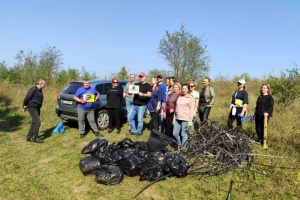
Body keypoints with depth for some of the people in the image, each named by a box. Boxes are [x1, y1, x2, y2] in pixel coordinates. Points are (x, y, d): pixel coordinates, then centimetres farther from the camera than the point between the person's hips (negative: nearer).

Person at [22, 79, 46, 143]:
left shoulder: (40, 90, 12)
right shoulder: (33, 89, -17)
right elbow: (27, 98, -15)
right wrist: (24, 106, -7)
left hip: (37, 108, 9)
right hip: (32, 107, -9)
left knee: (34, 122, 13)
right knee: (37, 122, -11)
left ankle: (29, 137, 22)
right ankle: (35, 138, -3)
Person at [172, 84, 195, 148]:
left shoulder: (191, 98, -1)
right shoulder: (179, 97, 15)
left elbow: (192, 110, -5)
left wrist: (190, 120, -10)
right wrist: (174, 118, 15)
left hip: (185, 119, -5)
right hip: (177, 118, 5)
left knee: (184, 134, 0)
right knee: (175, 133, 4)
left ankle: (183, 147, 16)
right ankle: (180, 144, 26)